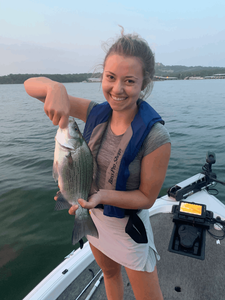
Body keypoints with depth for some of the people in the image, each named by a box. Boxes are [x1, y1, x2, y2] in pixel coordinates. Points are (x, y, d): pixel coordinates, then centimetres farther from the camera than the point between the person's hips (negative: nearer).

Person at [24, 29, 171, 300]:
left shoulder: (155, 138, -30)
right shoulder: (96, 113, -15)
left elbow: (147, 197, -19)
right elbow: (31, 85, -12)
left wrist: (101, 195, -34)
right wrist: (55, 87, -35)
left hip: (128, 225, -4)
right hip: (93, 217, 5)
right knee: (110, 274, 33)